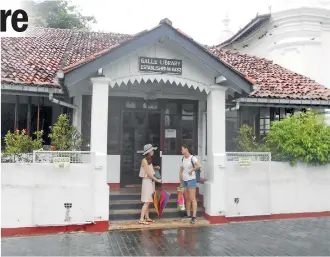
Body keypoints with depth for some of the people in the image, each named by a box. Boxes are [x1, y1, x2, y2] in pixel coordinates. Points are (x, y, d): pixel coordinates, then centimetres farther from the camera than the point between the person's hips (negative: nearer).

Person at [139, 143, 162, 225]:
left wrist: (155, 167, 9)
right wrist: (157, 180, -13)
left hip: (151, 181, 8)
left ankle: (147, 218, 17)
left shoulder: (149, 160, 12)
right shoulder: (144, 160, -14)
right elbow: (148, 173, -17)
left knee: (148, 201, 11)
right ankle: (141, 219, -7)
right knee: (146, 201, -9)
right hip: (147, 181, -8)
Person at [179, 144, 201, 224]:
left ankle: (194, 217, -5)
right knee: (187, 199, 12)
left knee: (192, 199, -7)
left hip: (191, 180, -7)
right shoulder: (183, 159, 10)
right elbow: (181, 171, 13)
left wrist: (191, 170, -16)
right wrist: (181, 182, 10)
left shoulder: (192, 158, -11)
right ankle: (188, 215, 21)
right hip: (184, 181, 7)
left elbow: (198, 166, -30)